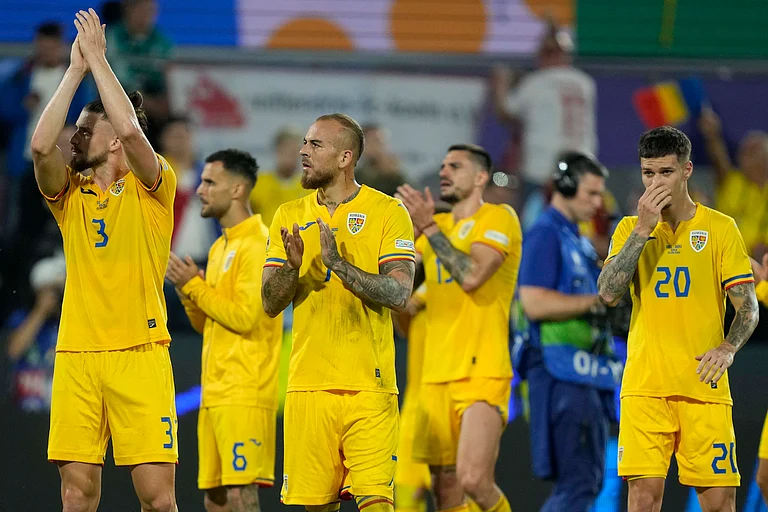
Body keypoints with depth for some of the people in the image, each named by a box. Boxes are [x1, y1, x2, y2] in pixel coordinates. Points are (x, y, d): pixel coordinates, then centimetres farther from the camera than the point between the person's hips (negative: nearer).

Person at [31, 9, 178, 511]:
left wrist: (98, 58, -7)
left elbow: (131, 130, -15)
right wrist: (76, 70, -1)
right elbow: (42, 145, -5)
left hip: (140, 352, -3)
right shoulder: (71, 195, 14)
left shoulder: (152, 188, 4)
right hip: (77, 354, 4)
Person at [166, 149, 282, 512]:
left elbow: (244, 317, -19)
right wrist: (188, 291, 3)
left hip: (244, 395, -9)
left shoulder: (257, 244, -11)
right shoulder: (221, 247, 19)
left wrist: (195, 285, -10)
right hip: (215, 393, 10)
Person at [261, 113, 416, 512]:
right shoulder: (289, 216, 12)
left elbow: (398, 295, -10)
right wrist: (293, 266, -13)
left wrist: (338, 263, -21)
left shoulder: (388, 212, 0)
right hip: (308, 386, 4)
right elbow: (270, 303, 7)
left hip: (369, 386, -4)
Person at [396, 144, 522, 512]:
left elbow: (472, 275, -18)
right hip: (436, 373, 7)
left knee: (473, 479, -21)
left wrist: (428, 227, -14)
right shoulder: (438, 226, 18)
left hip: (482, 374, -7)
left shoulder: (498, 218, -3)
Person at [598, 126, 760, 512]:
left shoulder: (720, 228, 5)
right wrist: (643, 229, -9)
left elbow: (748, 307, 4)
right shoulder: (631, 228, 10)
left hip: (704, 384, -1)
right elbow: (608, 293, -5)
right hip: (644, 385, 1)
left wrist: (728, 348, -15)